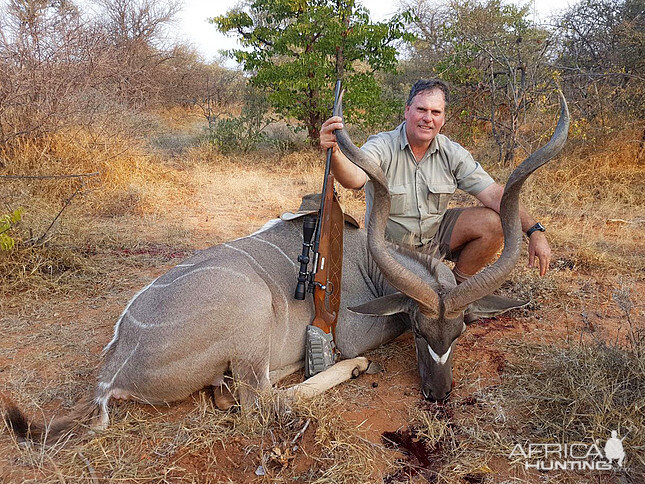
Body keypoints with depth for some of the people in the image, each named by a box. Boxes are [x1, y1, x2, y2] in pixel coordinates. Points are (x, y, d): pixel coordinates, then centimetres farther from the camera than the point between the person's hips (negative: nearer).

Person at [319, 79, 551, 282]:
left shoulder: (452, 153, -6)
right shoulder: (382, 147, -18)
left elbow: (494, 194, -10)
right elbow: (355, 178, -39)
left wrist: (535, 231, -19)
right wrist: (335, 153, -62)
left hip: (437, 234, 4)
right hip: (391, 244, -4)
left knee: (494, 223, -16)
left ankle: (457, 284, 4)